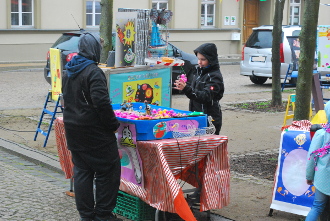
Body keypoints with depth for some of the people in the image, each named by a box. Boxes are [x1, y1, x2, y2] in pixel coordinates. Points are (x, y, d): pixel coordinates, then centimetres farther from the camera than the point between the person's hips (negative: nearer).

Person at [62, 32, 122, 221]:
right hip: (94, 131, -9)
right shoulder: (93, 72, -17)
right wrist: (113, 124, -15)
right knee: (107, 170, 2)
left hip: (73, 128, 9)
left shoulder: (69, 72, 11)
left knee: (81, 170, 13)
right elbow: (102, 102, -25)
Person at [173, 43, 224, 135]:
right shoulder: (196, 70, 10)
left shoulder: (215, 76, -13)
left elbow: (206, 97, -25)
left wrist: (187, 89, -35)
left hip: (210, 118, -7)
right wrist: (182, 85, -1)